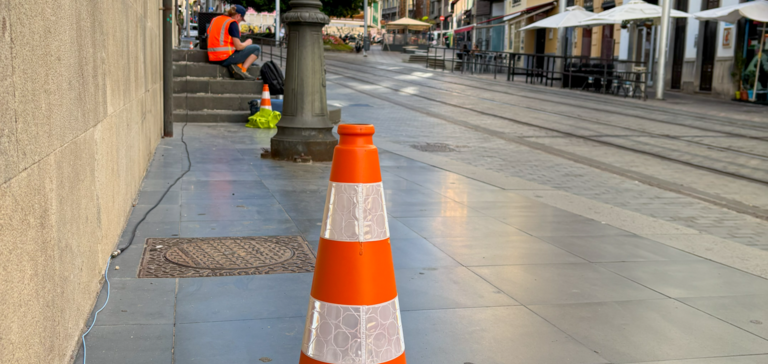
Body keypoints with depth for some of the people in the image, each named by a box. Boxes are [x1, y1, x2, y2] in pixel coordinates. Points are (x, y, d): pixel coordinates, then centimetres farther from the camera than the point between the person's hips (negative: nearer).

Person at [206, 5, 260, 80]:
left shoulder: (214, 20, 15)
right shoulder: (232, 23, -9)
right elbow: (238, 47, -13)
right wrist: (247, 43, 9)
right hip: (226, 58, -8)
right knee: (256, 48, 3)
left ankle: (234, 66, 1)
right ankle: (242, 70, -9)